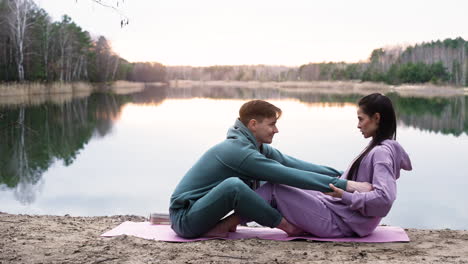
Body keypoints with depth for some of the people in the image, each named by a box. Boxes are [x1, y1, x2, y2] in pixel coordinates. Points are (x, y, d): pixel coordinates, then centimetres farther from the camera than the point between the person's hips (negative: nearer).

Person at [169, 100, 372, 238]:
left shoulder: (258, 147, 3)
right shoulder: (239, 151, -25)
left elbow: (294, 165, -1)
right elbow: (289, 176, -29)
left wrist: (340, 175, -6)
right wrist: (345, 185, -28)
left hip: (199, 211, 8)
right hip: (185, 218, -8)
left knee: (272, 188, 2)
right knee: (233, 184, -36)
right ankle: (283, 224, -15)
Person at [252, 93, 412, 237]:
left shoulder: (381, 152, -17)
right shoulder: (382, 148, 12)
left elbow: (384, 198, -29)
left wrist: (345, 196, -22)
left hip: (341, 223, -10)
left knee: (274, 189, -9)